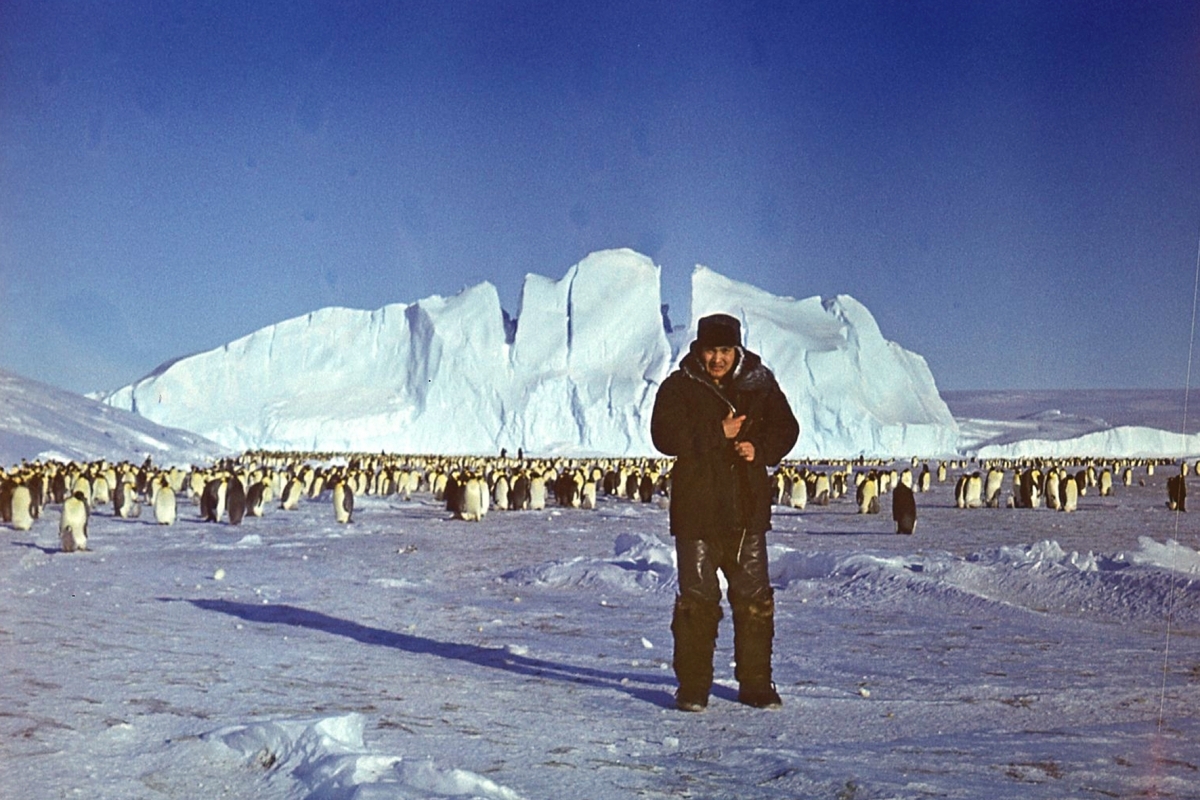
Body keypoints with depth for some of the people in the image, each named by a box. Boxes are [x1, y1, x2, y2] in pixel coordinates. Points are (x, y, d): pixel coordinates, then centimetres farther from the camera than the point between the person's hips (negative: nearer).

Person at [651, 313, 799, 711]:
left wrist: (759, 448, -8)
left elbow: (786, 428, 12)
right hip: (696, 510, -3)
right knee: (697, 600, 1)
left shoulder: (759, 384, 7)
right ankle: (692, 688, 9)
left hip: (748, 510, 3)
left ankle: (756, 685, 18)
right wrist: (719, 434, -17)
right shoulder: (678, 387, -1)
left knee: (754, 599, 7)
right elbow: (665, 436, -14)